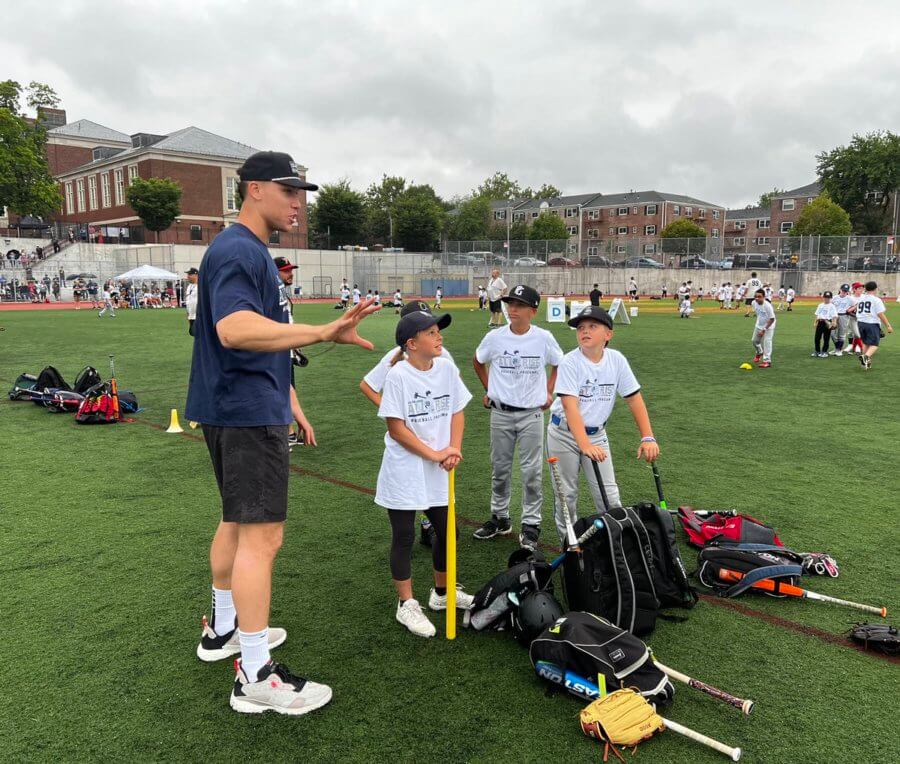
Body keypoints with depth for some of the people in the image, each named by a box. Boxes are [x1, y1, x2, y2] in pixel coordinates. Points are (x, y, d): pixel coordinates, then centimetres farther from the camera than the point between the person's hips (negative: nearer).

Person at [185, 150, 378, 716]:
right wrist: (326, 333, -43)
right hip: (248, 414, -11)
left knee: (238, 521, 20)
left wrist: (287, 399, 24)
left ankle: (224, 628, 36)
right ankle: (256, 676, 1)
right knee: (262, 534, -8)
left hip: (247, 409, 11)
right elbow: (235, 329, -34)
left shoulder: (252, 251, 18)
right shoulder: (237, 251, -16)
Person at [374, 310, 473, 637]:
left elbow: (457, 411, 7)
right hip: (404, 471, -6)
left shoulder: (446, 369, 1)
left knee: (447, 532, 16)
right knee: (404, 537, 5)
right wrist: (434, 454, -19)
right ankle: (406, 605, 21)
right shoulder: (398, 375, -15)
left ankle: (442, 593, 38)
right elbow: (396, 427, -16)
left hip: (437, 473, 6)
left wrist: (454, 448, -9)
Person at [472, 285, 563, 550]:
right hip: (500, 412, 2)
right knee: (499, 468, 12)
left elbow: (559, 365, 10)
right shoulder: (494, 337, -5)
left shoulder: (544, 338, -8)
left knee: (532, 471, 1)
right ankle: (499, 518, 28)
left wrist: (549, 393, 6)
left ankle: (531, 524, 14)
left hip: (531, 414, -2)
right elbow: (478, 361, 14)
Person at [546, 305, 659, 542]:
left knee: (609, 493, 2)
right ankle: (569, 542, 23)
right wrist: (585, 445, -40)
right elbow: (570, 406, -29)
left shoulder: (617, 360, -8)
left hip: (597, 434, 3)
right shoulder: (570, 362, -19)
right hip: (564, 434, -3)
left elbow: (634, 399, -5)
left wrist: (648, 438, -14)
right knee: (566, 492, 7)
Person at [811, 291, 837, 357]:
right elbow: (817, 314, 19)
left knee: (826, 338, 1)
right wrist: (815, 322, 14)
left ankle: (824, 352, 8)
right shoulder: (820, 305, 14)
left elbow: (834, 316, -11)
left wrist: (834, 323, -25)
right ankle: (817, 351, 16)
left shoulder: (832, 306, -4)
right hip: (820, 322, 5)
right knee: (817, 337, 6)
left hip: (827, 323, -5)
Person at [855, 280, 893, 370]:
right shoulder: (876, 299, -7)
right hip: (872, 323, -6)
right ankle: (866, 356, -31)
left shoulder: (860, 299, 11)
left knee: (865, 343, 19)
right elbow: (881, 314, -12)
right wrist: (888, 326, -8)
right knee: (874, 344, -5)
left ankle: (866, 362, 21)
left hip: (861, 322, 6)